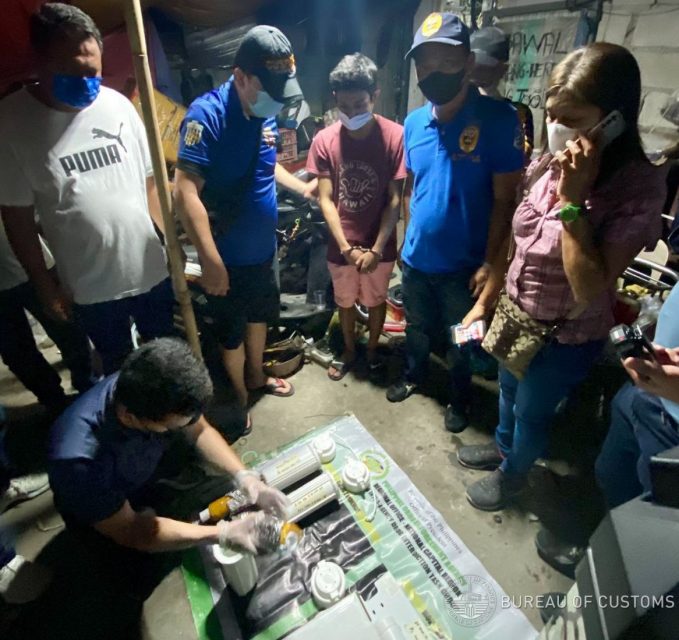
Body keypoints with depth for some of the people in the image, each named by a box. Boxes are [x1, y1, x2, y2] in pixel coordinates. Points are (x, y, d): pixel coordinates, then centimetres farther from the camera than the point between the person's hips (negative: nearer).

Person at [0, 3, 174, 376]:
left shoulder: (118, 105, -3)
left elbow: (149, 181, 3)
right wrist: (44, 285, -3)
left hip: (153, 270, 2)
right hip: (90, 286, -2)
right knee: (117, 365, 19)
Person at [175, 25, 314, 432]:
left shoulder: (265, 113, 2)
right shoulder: (207, 114, -20)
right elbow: (186, 191, -27)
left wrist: (304, 188, 20)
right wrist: (211, 261, -30)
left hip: (263, 246, 7)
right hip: (229, 254, -7)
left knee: (261, 315, 23)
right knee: (231, 330, 12)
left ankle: (257, 375, 47)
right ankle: (239, 396, 36)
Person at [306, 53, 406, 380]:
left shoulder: (395, 136, -13)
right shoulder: (324, 140, -9)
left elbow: (394, 201, -12)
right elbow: (326, 200, -7)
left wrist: (376, 249, -16)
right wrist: (346, 247, -14)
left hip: (379, 245, -1)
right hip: (341, 246, 2)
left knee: (376, 300, 18)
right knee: (345, 301, 20)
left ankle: (373, 348, 44)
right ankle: (349, 350, 44)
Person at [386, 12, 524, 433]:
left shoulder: (498, 118, -15)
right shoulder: (414, 123, 0)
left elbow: (505, 200, -14)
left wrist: (489, 263, -15)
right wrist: (410, 235, 10)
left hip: (463, 265, -4)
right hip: (416, 258, 4)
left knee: (460, 341, 16)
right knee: (417, 328, 24)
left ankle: (461, 398, 42)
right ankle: (415, 376, 51)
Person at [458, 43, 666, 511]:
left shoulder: (640, 186, -23)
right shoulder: (551, 166, -7)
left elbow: (589, 290, -31)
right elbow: (516, 244, 4)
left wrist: (573, 199, -32)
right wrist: (485, 301, 9)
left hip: (566, 336, -5)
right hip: (516, 315, 5)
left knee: (532, 411, 18)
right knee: (508, 392, 27)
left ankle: (513, 474, 47)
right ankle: (503, 447, 57)